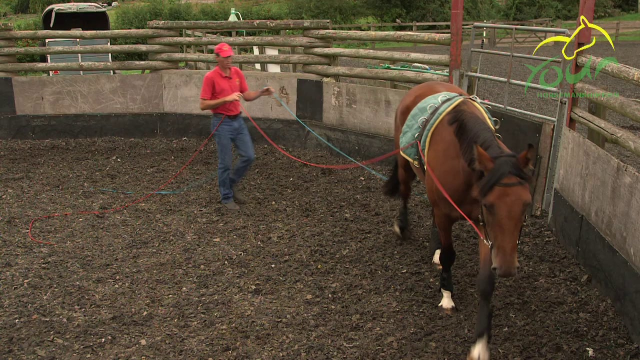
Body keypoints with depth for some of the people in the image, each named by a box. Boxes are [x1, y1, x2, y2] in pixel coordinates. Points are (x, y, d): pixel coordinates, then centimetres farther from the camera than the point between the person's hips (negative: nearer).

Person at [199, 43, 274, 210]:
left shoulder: (238, 73, 6)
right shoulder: (210, 77, -12)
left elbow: (247, 96, 10)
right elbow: (203, 105, -14)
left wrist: (261, 93, -9)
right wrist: (226, 99, -22)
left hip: (238, 121, 6)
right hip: (222, 123, -6)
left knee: (249, 156, 6)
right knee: (225, 162, 1)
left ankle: (231, 184, 27)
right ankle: (226, 197, 17)